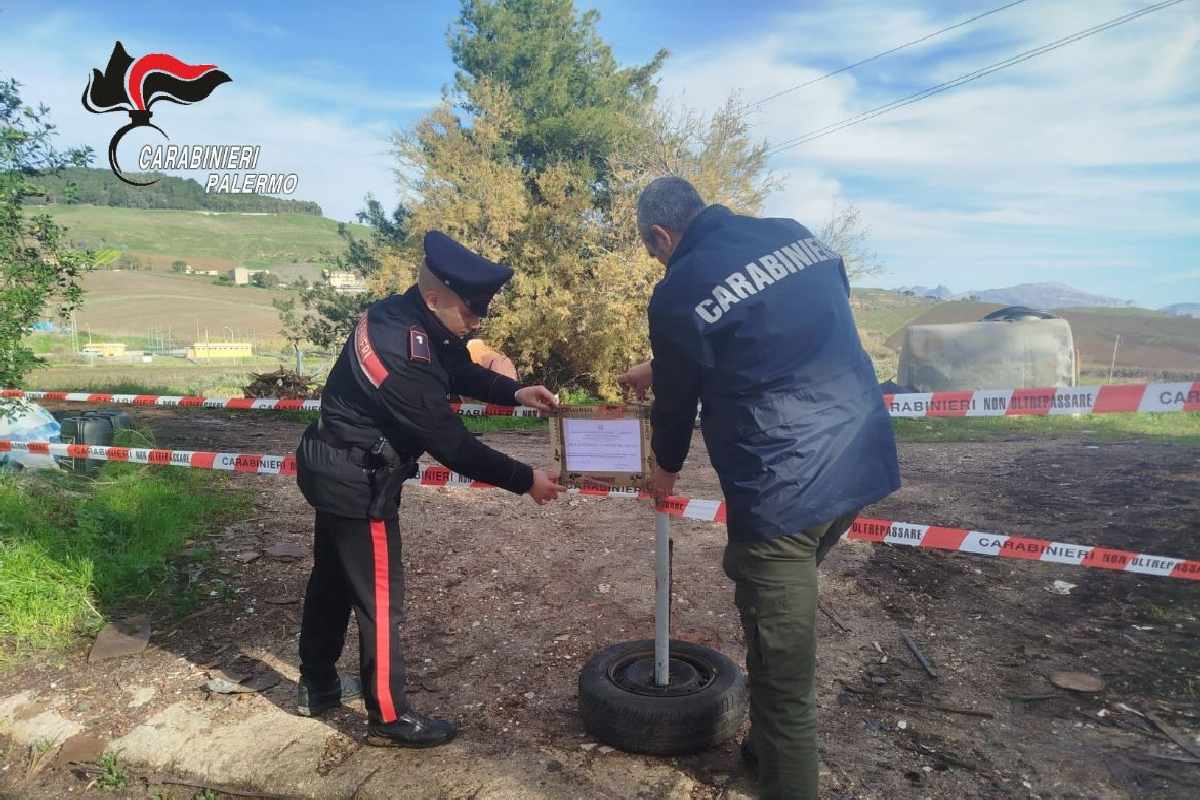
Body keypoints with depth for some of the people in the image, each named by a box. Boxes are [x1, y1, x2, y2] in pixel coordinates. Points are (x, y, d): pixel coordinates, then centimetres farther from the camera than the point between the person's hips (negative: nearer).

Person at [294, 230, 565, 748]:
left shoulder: (403, 317, -2)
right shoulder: (402, 355, -31)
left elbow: (459, 370, 12)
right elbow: (451, 443, -27)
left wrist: (515, 392, -3)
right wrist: (524, 480, -18)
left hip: (335, 469, 10)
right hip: (358, 482, -10)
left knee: (332, 580, 22)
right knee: (380, 598, 3)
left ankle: (316, 687, 40)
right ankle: (388, 718, 19)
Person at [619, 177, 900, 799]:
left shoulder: (680, 291, -11)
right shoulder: (795, 235, 11)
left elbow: (677, 395, 3)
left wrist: (666, 468, 24)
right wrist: (656, 370, 32)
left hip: (785, 486, -9)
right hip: (861, 459, 9)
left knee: (781, 667, 5)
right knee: (780, 621, 26)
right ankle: (768, 747, 44)